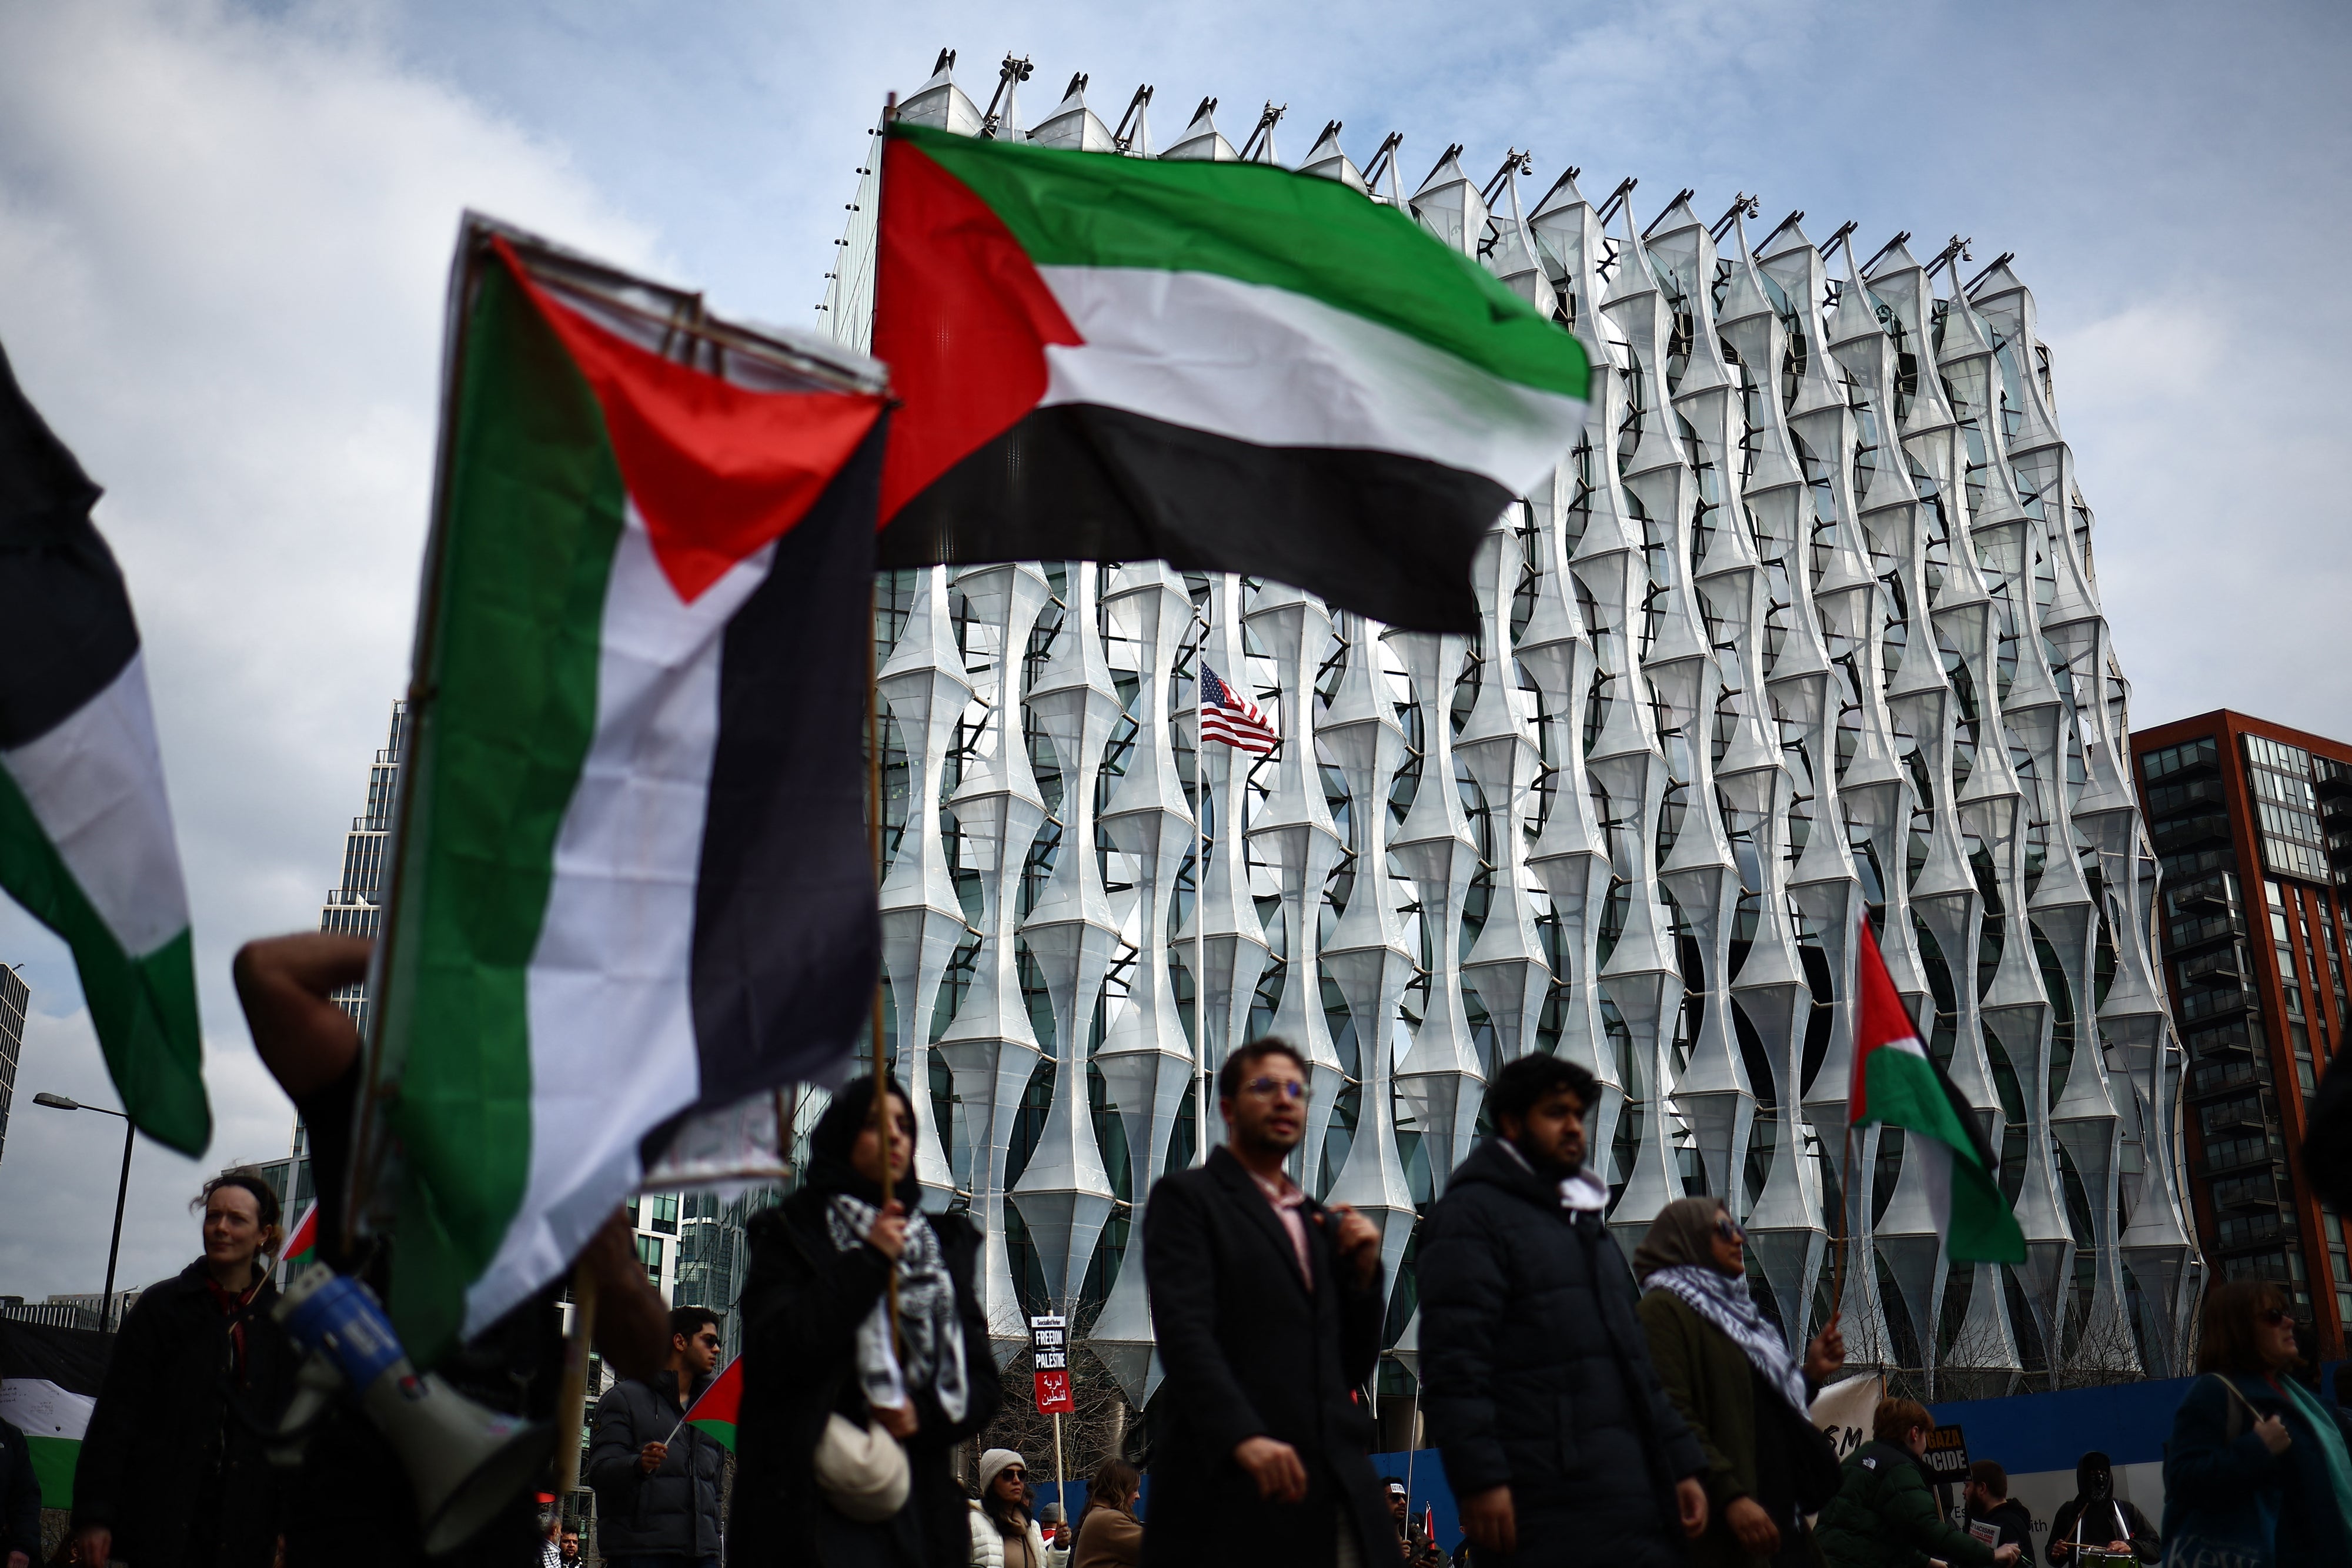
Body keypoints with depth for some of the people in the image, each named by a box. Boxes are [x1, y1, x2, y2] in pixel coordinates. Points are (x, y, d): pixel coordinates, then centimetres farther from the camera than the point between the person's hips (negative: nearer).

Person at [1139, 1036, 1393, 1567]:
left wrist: (1364, 1272, 5)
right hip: (1230, 1486, -5)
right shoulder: (1186, 1198, 3)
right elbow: (1184, 1332, -11)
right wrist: (1243, 1437, -24)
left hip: (1333, 1486, 5)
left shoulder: (1322, 1222, 21)